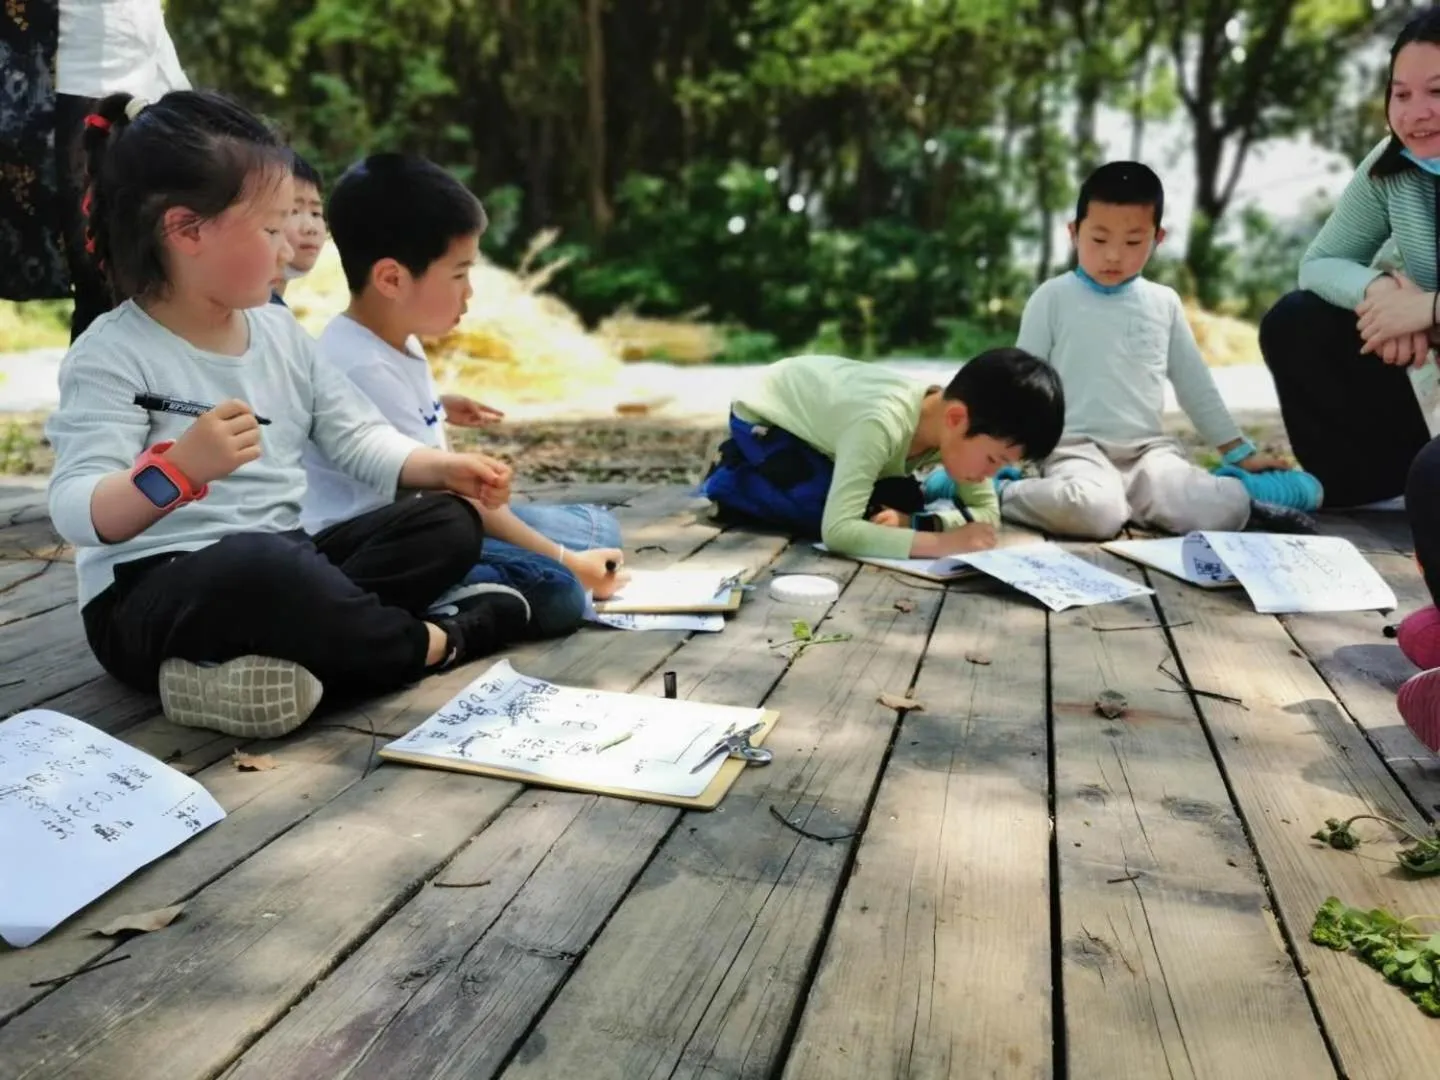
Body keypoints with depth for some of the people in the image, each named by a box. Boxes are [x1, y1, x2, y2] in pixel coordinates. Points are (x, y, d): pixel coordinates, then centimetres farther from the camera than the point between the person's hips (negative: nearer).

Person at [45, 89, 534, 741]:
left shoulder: (281, 333, 9)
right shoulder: (113, 354, -11)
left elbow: (358, 436, 11)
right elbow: (78, 512, -21)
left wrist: (441, 467, -6)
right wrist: (176, 470, -38)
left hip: (282, 562, 8)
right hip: (152, 595, -7)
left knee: (448, 525, -4)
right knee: (260, 567, -41)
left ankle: (285, 650, -25)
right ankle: (433, 643, -15)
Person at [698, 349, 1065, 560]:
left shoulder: (960, 421, -20)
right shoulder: (883, 423, -42)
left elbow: (987, 514, -16)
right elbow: (837, 531, -47)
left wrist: (912, 523, -33)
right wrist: (940, 542, -49)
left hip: (815, 399, 7)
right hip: (765, 416, -6)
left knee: (903, 505, -4)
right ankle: (728, 481, 0)